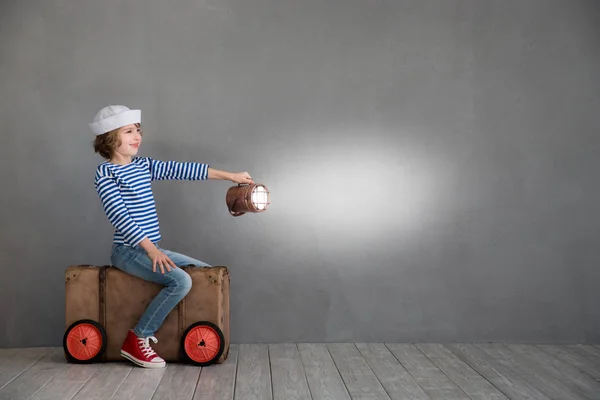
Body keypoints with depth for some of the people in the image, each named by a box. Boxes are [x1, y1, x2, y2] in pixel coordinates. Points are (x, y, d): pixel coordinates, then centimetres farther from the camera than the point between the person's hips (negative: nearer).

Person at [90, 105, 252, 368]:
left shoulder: (144, 166, 13)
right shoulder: (105, 173, -9)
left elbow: (183, 170, 10)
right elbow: (119, 217, -20)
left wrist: (229, 176, 7)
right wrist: (151, 248, -28)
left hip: (150, 248, 9)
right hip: (128, 251, -9)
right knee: (181, 281, -26)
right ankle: (137, 340, -14)